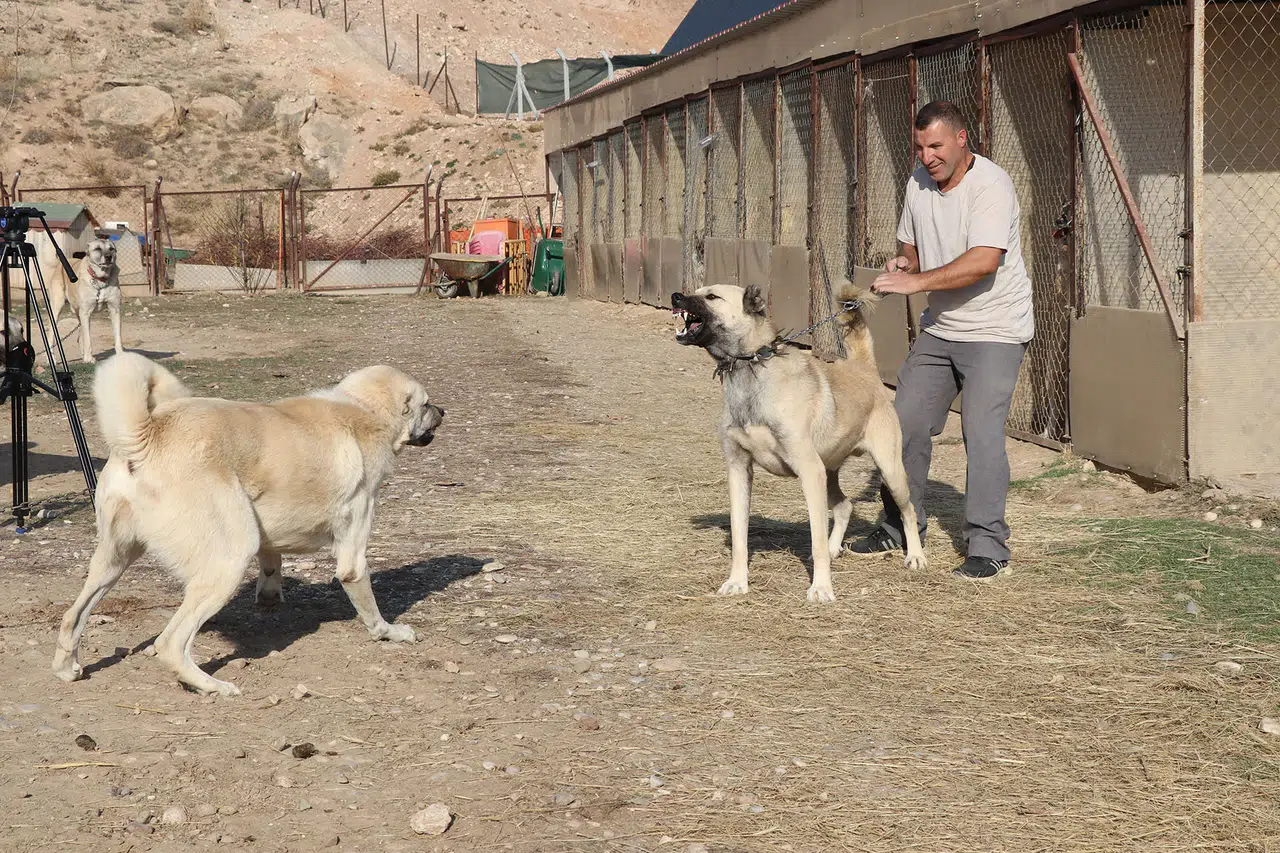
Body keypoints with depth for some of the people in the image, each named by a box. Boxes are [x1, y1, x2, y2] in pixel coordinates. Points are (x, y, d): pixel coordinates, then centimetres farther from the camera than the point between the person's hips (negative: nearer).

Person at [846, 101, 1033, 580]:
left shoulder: (991, 186, -19)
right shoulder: (919, 183, 5)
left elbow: (982, 262, -31)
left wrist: (915, 282, -33)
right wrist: (903, 263, -4)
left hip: (994, 329, -8)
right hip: (939, 326, 8)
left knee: (982, 432, -15)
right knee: (906, 423, 7)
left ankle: (987, 548, -8)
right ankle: (901, 528, 23)